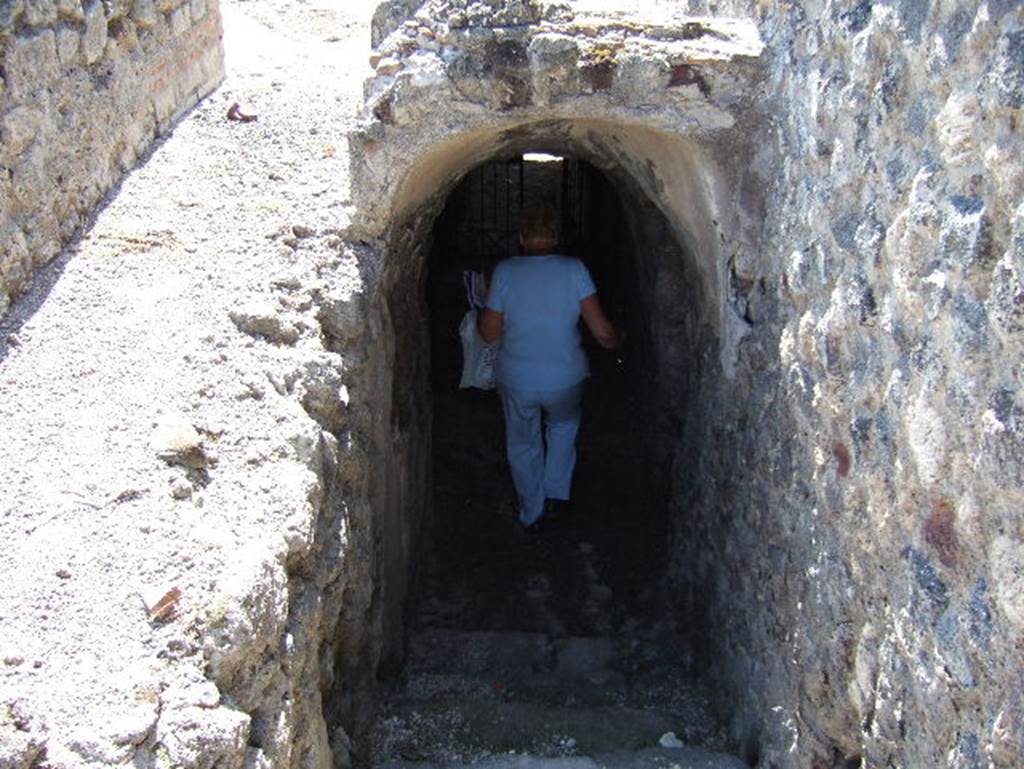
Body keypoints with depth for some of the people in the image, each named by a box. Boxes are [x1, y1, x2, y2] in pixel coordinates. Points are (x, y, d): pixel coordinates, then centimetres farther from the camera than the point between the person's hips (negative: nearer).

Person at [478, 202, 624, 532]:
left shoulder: (504, 272, -12)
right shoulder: (573, 269, -12)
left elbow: (489, 334, -5)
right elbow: (602, 332, -13)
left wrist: (482, 314, 16)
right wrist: (617, 339, 10)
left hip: (516, 381, 0)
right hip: (564, 379, 0)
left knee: (523, 445, 22)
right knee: (564, 426, 33)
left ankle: (532, 514, 35)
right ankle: (555, 492, 33)